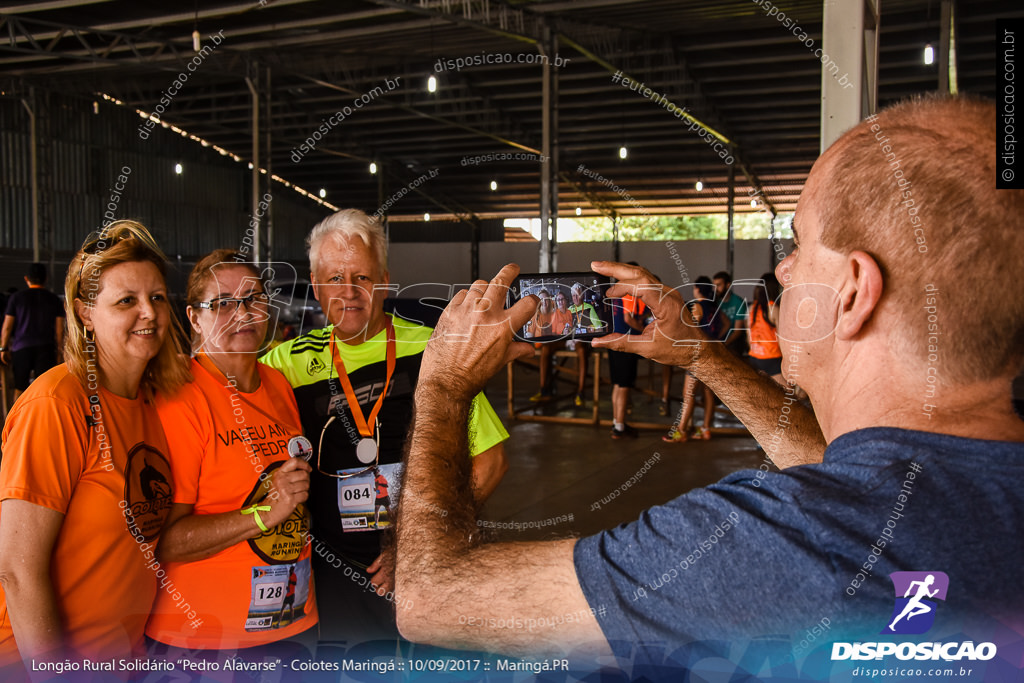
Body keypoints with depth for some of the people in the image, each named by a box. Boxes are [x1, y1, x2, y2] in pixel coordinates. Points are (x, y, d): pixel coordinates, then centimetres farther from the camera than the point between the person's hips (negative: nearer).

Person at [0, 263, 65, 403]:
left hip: (21, 348, 0)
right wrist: (59, 350, 9)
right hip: (46, 349, 0)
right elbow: (59, 330, 2)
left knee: (20, 389, 12)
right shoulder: (54, 300, 3)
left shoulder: (16, 297, 3)